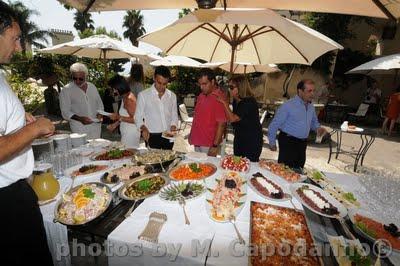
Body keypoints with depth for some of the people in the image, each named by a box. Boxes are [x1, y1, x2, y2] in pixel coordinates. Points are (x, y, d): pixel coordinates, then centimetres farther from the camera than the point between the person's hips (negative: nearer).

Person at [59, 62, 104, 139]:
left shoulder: (92, 87, 11)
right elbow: (65, 112, -4)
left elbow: (100, 104, 19)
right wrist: (79, 118, -20)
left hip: (96, 125, 4)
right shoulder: (66, 90, -1)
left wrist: (100, 113, -2)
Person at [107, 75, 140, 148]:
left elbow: (134, 119, -21)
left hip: (131, 133, -9)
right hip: (126, 132, 9)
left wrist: (118, 117, -18)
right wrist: (115, 125, 16)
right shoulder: (125, 98, 10)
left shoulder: (129, 99, -17)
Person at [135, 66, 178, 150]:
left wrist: (173, 126, -5)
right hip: (152, 136, -3)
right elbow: (138, 117, 0)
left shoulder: (172, 96, 7)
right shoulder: (143, 95, -2)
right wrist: (143, 128, -18)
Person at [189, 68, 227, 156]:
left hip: (209, 145, -7)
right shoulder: (201, 96, 8)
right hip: (197, 143, 7)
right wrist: (191, 134, 15)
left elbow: (221, 124, -18)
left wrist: (215, 146, -19)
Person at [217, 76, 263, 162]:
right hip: (239, 140, 8)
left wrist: (225, 103, -23)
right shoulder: (235, 101, 3)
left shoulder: (249, 102, -21)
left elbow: (232, 119, -26)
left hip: (252, 142, -8)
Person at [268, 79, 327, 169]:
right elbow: (274, 124, -12)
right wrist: (272, 142, -9)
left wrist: (318, 128, 1)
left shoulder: (311, 107, 8)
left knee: (298, 171, 16)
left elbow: (314, 122, 25)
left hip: (302, 143, 7)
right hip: (288, 142, -7)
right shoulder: (288, 106, -15)